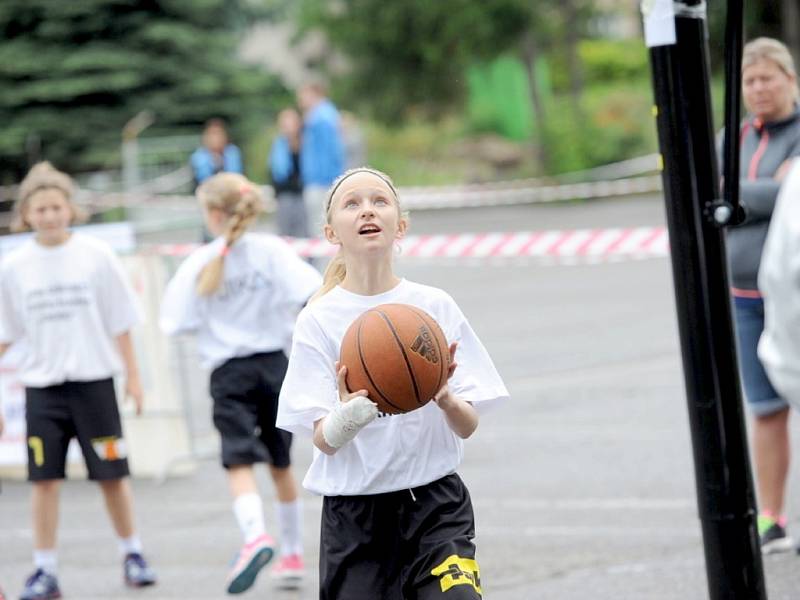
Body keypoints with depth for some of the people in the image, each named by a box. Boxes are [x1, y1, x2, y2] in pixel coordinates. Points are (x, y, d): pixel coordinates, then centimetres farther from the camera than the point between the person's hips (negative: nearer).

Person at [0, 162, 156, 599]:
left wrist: (133, 375, 2)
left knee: (112, 474, 4)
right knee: (44, 478, -2)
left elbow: (120, 322, 2)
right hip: (42, 386, 1)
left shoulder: (95, 256, -3)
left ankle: (131, 554, 22)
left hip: (93, 380, -1)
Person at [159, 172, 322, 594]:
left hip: (229, 373, -2)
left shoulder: (199, 264, -5)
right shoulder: (271, 250, -3)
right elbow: (312, 294, -17)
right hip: (274, 365, 2)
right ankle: (292, 555, 26)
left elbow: (175, 323, -5)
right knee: (281, 465, 18)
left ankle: (256, 536, -37)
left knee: (240, 465, -10)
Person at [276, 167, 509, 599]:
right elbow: (324, 440, -8)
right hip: (354, 514, 0)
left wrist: (445, 399, -22)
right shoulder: (319, 320, -2)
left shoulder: (435, 307, 2)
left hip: (435, 504, 0)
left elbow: (468, 426, 1)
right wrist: (349, 414, -31)